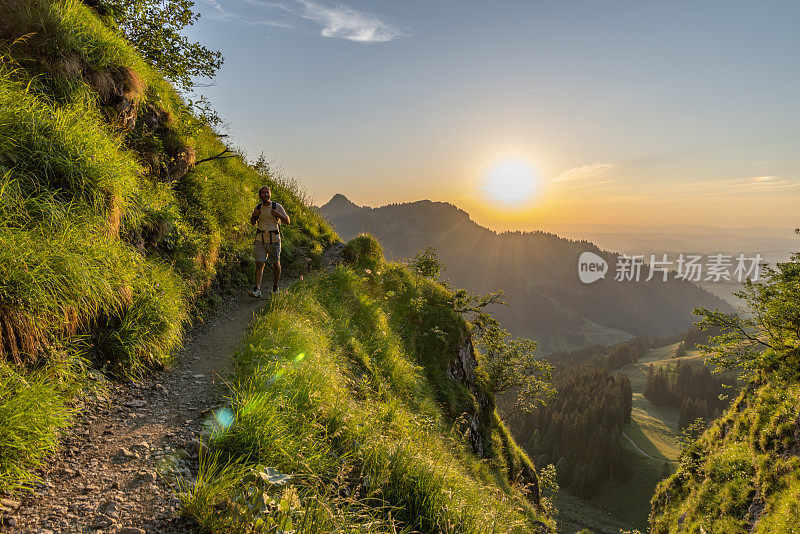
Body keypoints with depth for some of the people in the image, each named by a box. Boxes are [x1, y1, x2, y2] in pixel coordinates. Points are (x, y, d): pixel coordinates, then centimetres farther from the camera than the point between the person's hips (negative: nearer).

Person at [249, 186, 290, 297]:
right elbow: (253, 223, 20)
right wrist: (254, 216, -2)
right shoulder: (258, 207, 8)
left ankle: (275, 287, 24)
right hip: (260, 239, 2)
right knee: (259, 264, -8)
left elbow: (287, 221, -2)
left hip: (274, 239, -2)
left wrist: (278, 214, -19)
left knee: (276, 264, 6)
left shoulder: (277, 206, -2)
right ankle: (257, 290, -12)